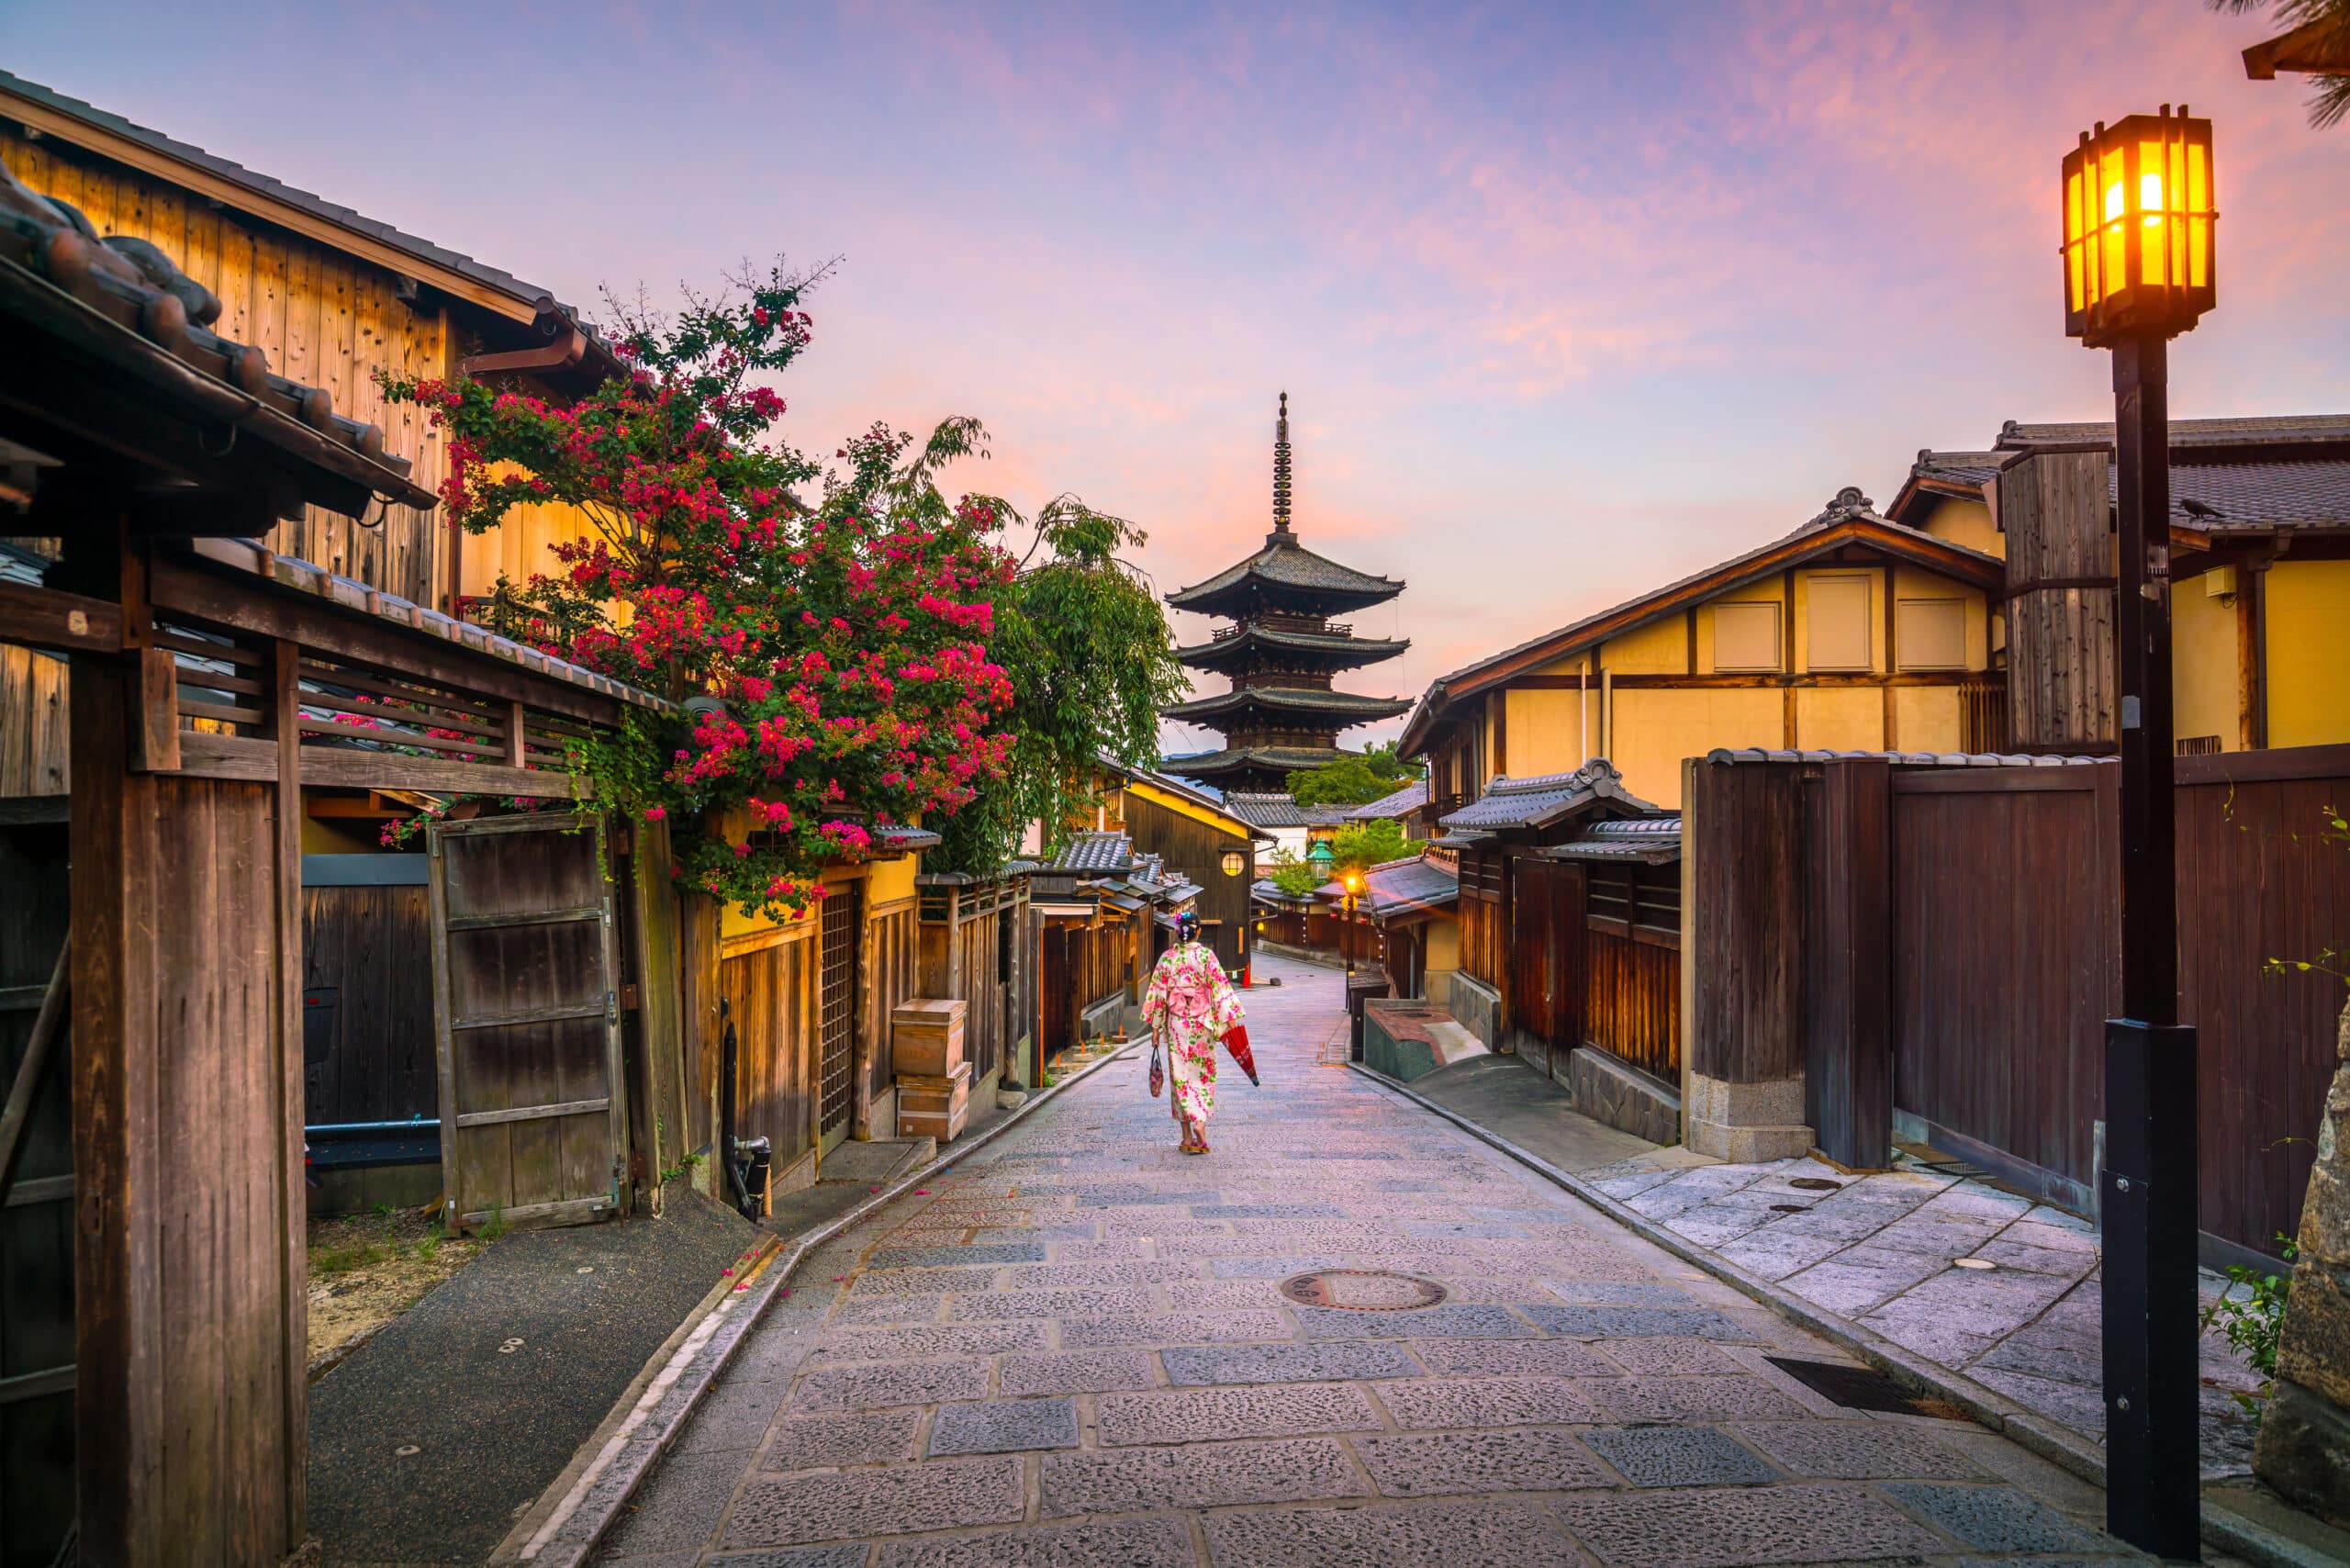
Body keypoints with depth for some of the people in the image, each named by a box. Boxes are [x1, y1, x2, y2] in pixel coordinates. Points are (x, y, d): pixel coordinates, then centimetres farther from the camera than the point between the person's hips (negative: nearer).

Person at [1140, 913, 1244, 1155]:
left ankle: (1187, 1137, 9)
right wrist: (1230, 1019, -5)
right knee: (1203, 1073, 10)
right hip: (1202, 1021, -1)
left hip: (1176, 1022, 1)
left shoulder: (1167, 957, -1)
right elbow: (1220, 987, -9)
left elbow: (1158, 993, 1)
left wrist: (1155, 1027, 7)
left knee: (1181, 1074, 7)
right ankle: (1200, 1122, -11)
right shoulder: (1206, 955, -6)